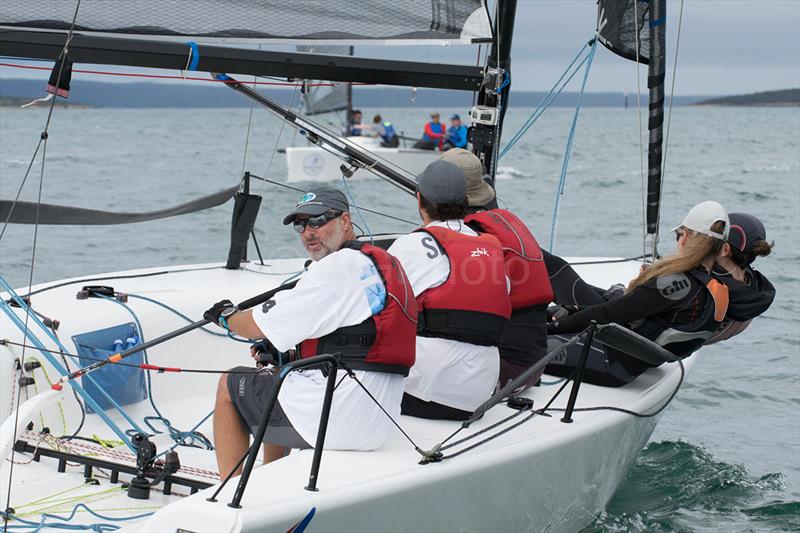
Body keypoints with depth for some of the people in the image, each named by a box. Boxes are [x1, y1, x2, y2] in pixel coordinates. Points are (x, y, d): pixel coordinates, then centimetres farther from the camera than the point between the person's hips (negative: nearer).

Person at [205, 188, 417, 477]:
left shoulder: (339, 266, -14)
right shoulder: (383, 261, 14)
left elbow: (258, 326, -10)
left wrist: (226, 315, 11)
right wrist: (284, 354, 13)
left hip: (339, 418, -9)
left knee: (229, 386, 13)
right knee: (277, 375, 34)